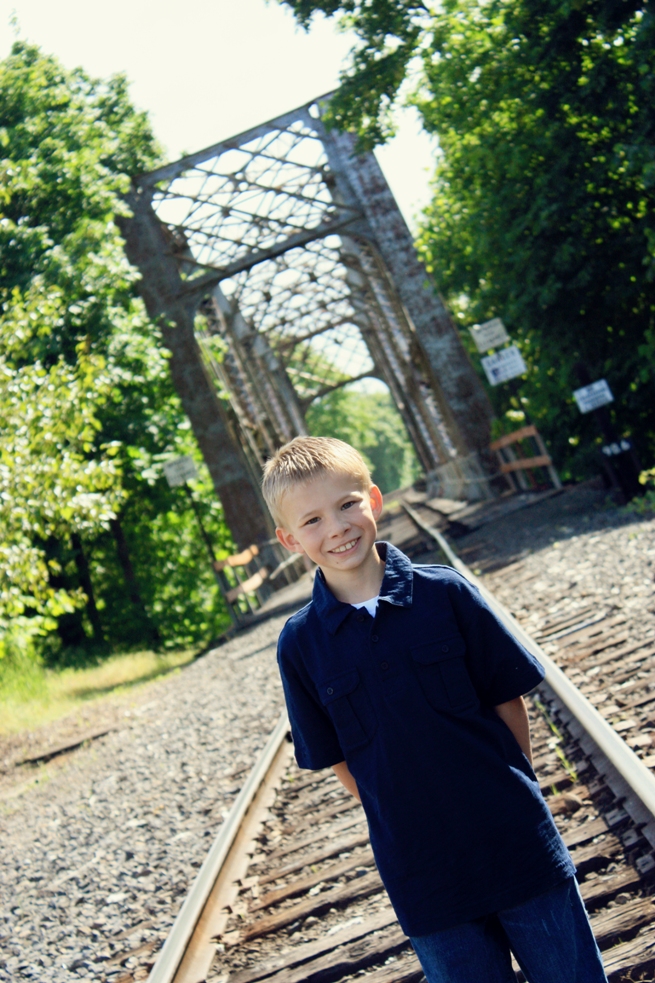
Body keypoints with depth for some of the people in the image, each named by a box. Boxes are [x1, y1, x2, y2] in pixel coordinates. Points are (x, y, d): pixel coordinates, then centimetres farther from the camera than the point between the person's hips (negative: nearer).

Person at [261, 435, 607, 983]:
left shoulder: (445, 594, -8)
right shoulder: (300, 644, -5)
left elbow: (508, 697, 0)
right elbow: (336, 756, 4)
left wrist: (512, 791, -1)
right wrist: (406, 820, 1)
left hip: (518, 843, 0)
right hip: (421, 873, 1)